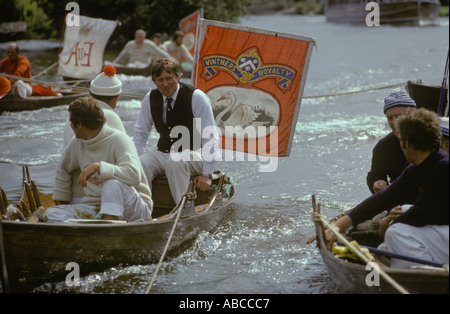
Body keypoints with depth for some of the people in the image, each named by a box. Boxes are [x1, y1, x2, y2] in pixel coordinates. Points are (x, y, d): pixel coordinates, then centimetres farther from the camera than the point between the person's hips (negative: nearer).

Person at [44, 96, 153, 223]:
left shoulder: (119, 140, -12)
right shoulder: (76, 145, 9)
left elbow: (134, 176, -28)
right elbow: (62, 170, 30)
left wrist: (99, 166, -30)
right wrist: (61, 204, 29)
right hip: (95, 209, 7)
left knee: (114, 184, -37)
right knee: (51, 214, -13)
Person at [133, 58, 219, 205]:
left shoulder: (196, 97, -10)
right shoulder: (150, 99, 4)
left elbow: (210, 137, -10)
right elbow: (140, 133, 14)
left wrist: (207, 174, -17)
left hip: (192, 154, -4)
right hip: (163, 153, 4)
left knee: (175, 163, -38)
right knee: (141, 164, -27)